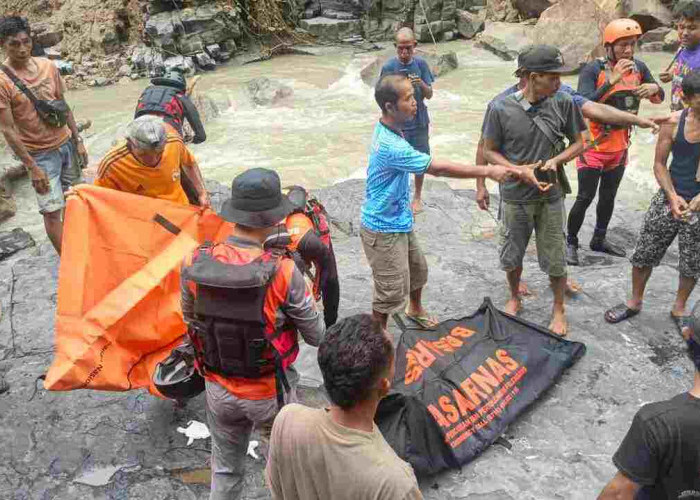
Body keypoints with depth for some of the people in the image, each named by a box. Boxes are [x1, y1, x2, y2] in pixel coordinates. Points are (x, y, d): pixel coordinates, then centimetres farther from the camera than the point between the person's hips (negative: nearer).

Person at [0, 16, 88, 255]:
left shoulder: (47, 66, -3)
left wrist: (78, 140, 8)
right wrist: (32, 167, -16)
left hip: (66, 143, 5)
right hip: (40, 154, -5)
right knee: (52, 211, -2)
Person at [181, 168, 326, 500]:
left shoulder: (194, 264, -15)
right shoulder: (282, 272, -26)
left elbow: (190, 322, 2)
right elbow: (316, 336, -13)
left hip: (219, 389, 4)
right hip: (270, 392, -3)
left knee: (225, 469, 26)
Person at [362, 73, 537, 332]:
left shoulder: (388, 130, 0)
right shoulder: (391, 146, -33)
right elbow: (441, 168, -30)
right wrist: (488, 171, -23)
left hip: (399, 221, 10)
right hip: (384, 230, -10)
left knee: (417, 268, 27)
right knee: (392, 289, 4)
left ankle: (416, 310, 52)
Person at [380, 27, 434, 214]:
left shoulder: (421, 64, -5)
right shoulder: (389, 67, -11)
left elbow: (429, 95, -5)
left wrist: (421, 84, -25)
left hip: (419, 123, 2)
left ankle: (417, 196, 34)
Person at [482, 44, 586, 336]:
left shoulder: (563, 103, -10)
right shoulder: (501, 109, -15)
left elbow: (578, 143, 1)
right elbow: (489, 151, -5)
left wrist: (556, 160, -18)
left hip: (550, 197, 1)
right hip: (515, 198, 0)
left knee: (555, 260, 10)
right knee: (511, 257, 16)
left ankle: (559, 309, 33)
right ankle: (515, 298, 44)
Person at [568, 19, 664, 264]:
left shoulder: (638, 67, -1)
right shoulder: (593, 69, -17)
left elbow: (659, 99, 8)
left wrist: (654, 88, -15)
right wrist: (612, 80, -34)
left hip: (620, 145, 6)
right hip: (593, 145, -5)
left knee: (608, 196, 16)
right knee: (585, 198, -2)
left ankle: (599, 240, 32)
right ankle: (571, 243, 14)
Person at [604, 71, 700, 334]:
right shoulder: (674, 122, -7)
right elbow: (659, 164, 0)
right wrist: (672, 196, -13)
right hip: (669, 198, 1)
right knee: (644, 254, 9)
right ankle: (635, 302, 31)